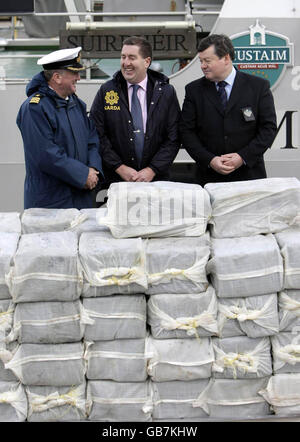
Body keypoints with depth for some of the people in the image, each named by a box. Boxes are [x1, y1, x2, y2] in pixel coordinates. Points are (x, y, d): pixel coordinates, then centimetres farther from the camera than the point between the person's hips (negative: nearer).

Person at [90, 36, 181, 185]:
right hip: (116, 178, 0)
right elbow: (97, 135, -1)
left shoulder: (166, 92, 2)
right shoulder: (106, 91, 3)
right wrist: (120, 167, -10)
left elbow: (173, 138, -1)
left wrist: (152, 170, -10)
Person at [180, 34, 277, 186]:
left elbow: (269, 128, -1)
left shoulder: (259, 86, 1)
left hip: (249, 174, -1)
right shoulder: (194, 90, 5)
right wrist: (209, 160, -12)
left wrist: (243, 157, -13)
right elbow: (187, 132, 2)